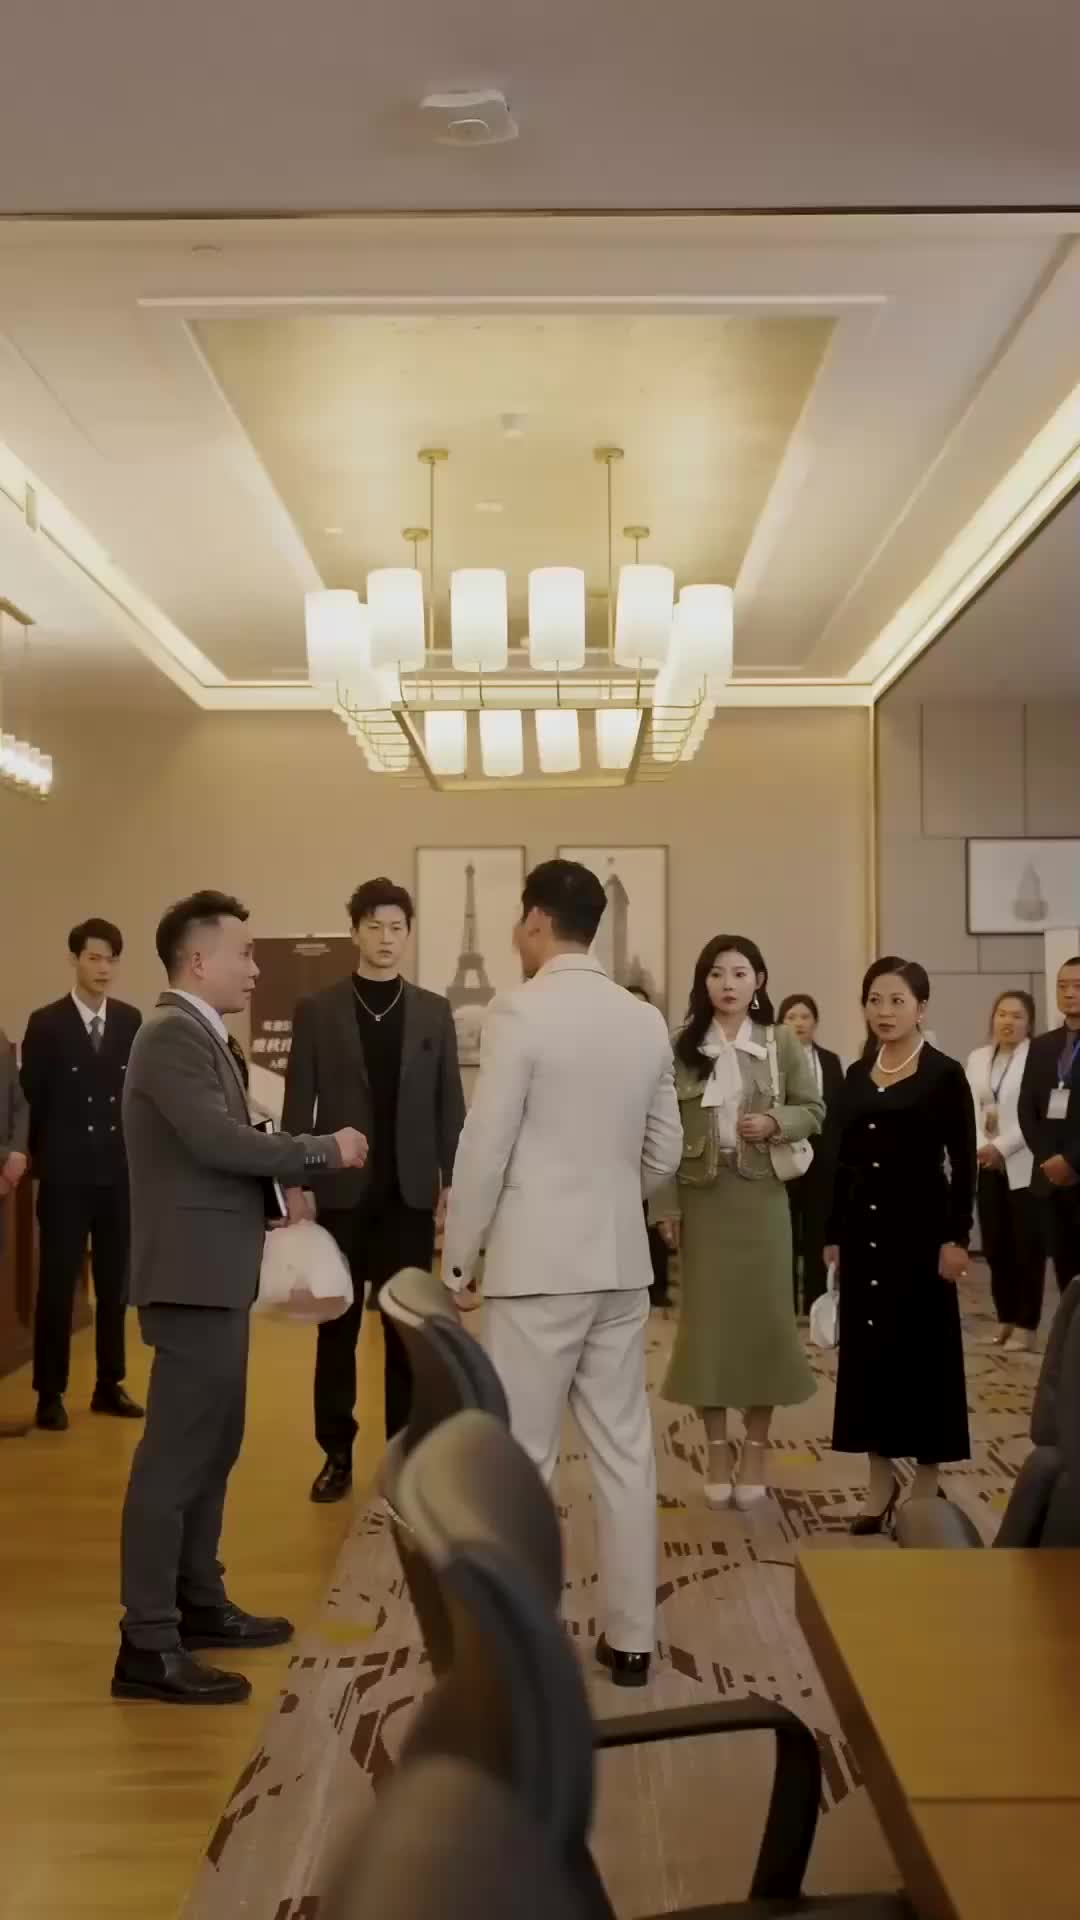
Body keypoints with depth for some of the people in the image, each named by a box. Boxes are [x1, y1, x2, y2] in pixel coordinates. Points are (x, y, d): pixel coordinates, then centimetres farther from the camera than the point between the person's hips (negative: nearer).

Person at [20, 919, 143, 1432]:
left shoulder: (130, 1020, 5)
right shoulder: (46, 1023, -4)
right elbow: (32, 1098, -1)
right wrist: (41, 1158, -1)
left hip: (120, 1170, 3)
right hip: (66, 1174, -3)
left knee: (114, 1284, 9)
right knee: (57, 1285, 0)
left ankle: (109, 1385, 19)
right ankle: (50, 1394, 7)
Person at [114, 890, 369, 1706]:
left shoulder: (199, 1036, 15)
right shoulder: (174, 1035, -16)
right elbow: (218, 1140, -27)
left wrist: (283, 1183, 8)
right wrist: (326, 1149, -16)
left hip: (216, 1271, 11)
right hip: (192, 1274, -11)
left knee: (213, 1443, 17)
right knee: (176, 1451, -8)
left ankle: (198, 1602, 29)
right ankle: (147, 1645, -3)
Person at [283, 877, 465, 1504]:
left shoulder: (434, 1012, 6)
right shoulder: (317, 1011, 2)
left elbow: (450, 1103, 7)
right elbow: (299, 1104, 1)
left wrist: (451, 1183, 1)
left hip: (410, 1193, 1)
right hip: (341, 1192, -1)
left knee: (406, 1326, 5)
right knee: (337, 1326, 6)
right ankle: (337, 1453, 15)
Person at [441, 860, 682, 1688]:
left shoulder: (521, 1012, -13)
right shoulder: (648, 1021, 5)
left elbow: (485, 1148, -13)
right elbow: (665, 1152, 12)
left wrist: (457, 1260, -3)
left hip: (537, 1263, -6)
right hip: (621, 1261, 6)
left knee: (521, 1458, 3)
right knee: (625, 1449, 11)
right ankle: (631, 1637, 17)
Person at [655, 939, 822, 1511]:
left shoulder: (781, 1043, 1)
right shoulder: (682, 1047, 0)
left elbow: (814, 1110, 7)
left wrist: (775, 1124, -14)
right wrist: (666, 1205, -5)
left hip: (760, 1194, 0)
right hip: (701, 1196, 0)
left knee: (764, 1314, 2)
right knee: (706, 1316, 3)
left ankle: (755, 1450, 15)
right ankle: (717, 1450, 14)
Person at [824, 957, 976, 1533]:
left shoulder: (945, 1075, -5)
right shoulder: (856, 1076, 9)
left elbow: (964, 1164, -7)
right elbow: (843, 1161, 11)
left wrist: (956, 1237, -13)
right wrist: (834, 1235, 9)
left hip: (920, 1225, -5)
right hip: (864, 1229, 5)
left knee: (923, 1348, 2)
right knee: (867, 1347, 7)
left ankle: (926, 1484, 13)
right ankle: (880, 1480, 18)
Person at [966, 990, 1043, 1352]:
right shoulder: (977, 1058, 13)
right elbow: (970, 1108, 6)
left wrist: (1001, 1147, -17)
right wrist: (981, 1147, -9)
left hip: (1025, 1165, -5)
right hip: (988, 1165, 6)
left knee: (1028, 1247, -3)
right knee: (995, 1246, 7)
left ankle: (1026, 1326, 4)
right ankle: (1006, 1319, 18)